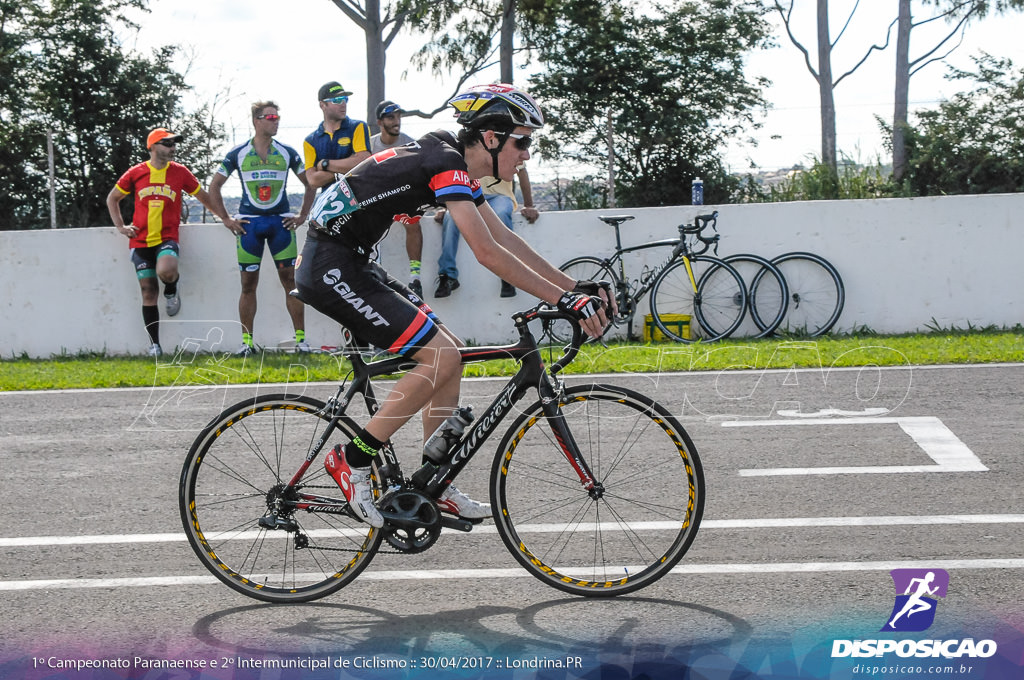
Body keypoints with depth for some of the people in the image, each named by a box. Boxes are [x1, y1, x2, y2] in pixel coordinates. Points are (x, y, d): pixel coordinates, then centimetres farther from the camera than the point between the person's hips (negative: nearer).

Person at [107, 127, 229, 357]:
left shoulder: (180, 172, 4)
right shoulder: (136, 173, 4)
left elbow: (204, 198, 15)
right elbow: (112, 198, 17)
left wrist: (226, 219, 12)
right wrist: (121, 226, 7)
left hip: (167, 238, -1)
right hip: (140, 241, 1)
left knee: (166, 271, -32)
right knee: (148, 292, 1)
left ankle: (171, 291, 5)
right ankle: (154, 344, 11)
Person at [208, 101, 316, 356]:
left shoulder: (287, 153, 7)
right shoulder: (238, 153, 4)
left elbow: (310, 184, 15)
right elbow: (214, 186, 9)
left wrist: (302, 216, 6)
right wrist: (227, 220, 3)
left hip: (281, 221, 0)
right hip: (249, 222, 0)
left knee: (290, 279, -4)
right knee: (248, 283, 0)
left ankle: (300, 338, 0)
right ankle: (247, 341, 5)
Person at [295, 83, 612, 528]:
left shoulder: (458, 168, 12)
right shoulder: (446, 163, -19)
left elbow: (506, 240, 14)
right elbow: (488, 253, -25)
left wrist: (577, 287, 8)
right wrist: (565, 301, -24)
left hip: (350, 264, 10)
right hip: (330, 268, -10)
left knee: (448, 351, 9)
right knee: (441, 355, -15)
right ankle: (352, 461, -7)